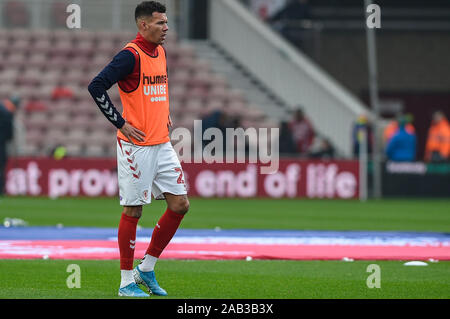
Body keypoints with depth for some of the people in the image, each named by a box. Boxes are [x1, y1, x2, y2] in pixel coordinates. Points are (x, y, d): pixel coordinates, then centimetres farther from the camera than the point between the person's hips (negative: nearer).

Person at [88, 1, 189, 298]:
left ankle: (147, 268, 16)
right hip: (137, 145, -8)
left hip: (162, 144, 8)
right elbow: (96, 86, -19)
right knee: (133, 211, -2)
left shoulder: (161, 52, 12)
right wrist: (121, 123, -16)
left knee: (180, 204, 5)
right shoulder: (131, 55, -14)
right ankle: (127, 281, 6)